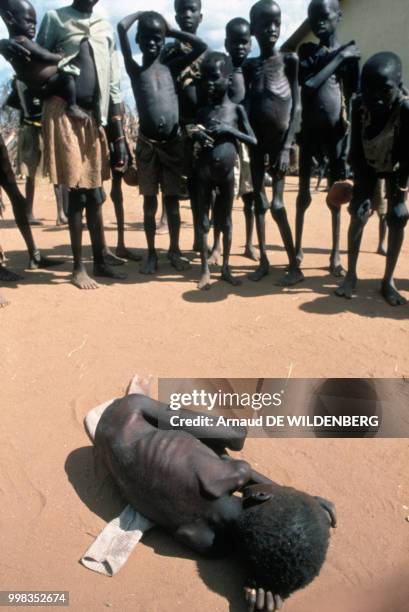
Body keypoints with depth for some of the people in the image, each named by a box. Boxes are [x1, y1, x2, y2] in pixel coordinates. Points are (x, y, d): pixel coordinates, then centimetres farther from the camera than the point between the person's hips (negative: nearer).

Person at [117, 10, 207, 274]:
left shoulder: (172, 66, 12)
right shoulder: (135, 70, 6)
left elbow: (201, 47, 6)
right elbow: (121, 27, -2)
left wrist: (171, 29, 13)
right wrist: (141, 13, 14)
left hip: (173, 142, 1)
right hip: (147, 143, -1)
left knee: (173, 200, 7)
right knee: (150, 201, 5)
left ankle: (175, 250, 19)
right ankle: (152, 254, 14)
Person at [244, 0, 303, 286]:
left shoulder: (290, 60, -1)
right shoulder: (250, 66, 8)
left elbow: (297, 106, -6)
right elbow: (246, 105, 5)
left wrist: (286, 147, -14)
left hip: (280, 139, -4)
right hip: (256, 140, 4)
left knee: (277, 204, -11)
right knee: (259, 201, 5)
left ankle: (295, 266, -3)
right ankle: (264, 260, 15)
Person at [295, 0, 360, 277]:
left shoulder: (350, 53, 6)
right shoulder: (306, 51, 5)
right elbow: (308, 84, -13)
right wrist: (337, 58, -11)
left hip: (338, 133, 0)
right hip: (309, 132, 0)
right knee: (304, 192, 4)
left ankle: (336, 254, 10)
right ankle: (298, 248, 15)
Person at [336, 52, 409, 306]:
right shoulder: (360, 105, -27)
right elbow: (356, 151, -21)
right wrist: (362, 188, -24)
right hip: (368, 165, 1)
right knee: (359, 214, -10)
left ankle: (388, 280, 3)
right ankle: (351, 275, 2)